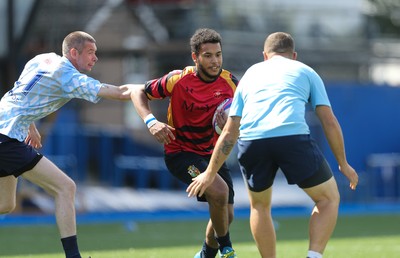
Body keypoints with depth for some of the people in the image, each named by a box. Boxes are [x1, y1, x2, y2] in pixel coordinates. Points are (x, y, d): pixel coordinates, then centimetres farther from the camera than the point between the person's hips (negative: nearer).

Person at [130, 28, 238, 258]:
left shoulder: (229, 82, -8)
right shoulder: (179, 80, -16)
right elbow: (138, 92, -6)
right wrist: (151, 121, -23)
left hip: (212, 153, 5)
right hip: (180, 151, -5)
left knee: (226, 214, 2)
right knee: (219, 190, -29)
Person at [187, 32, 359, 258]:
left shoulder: (251, 74, 31)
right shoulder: (306, 72, 25)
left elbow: (229, 132, 30)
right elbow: (329, 121, 17)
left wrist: (210, 173, 35)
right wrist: (343, 163, 27)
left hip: (251, 142, 3)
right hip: (293, 136, -3)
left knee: (260, 205, 26)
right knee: (329, 198, 15)